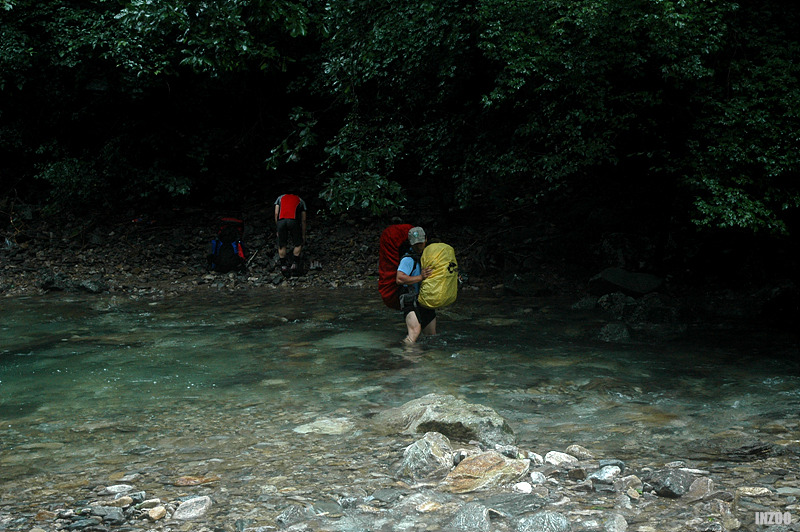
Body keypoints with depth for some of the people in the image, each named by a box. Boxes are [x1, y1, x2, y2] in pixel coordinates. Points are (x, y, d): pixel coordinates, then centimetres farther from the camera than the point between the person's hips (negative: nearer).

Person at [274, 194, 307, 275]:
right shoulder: (300, 201, 31)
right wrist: (303, 235, 36)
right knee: (298, 244, 16)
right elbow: (303, 220, 28)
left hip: (281, 220, 1)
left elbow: (276, 214, 21)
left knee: (281, 245, 16)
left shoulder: (280, 198, 34)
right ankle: (294, 265, 12)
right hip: (293, 220, -1)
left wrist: (278, 230, 26)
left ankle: (283, 266, 17)